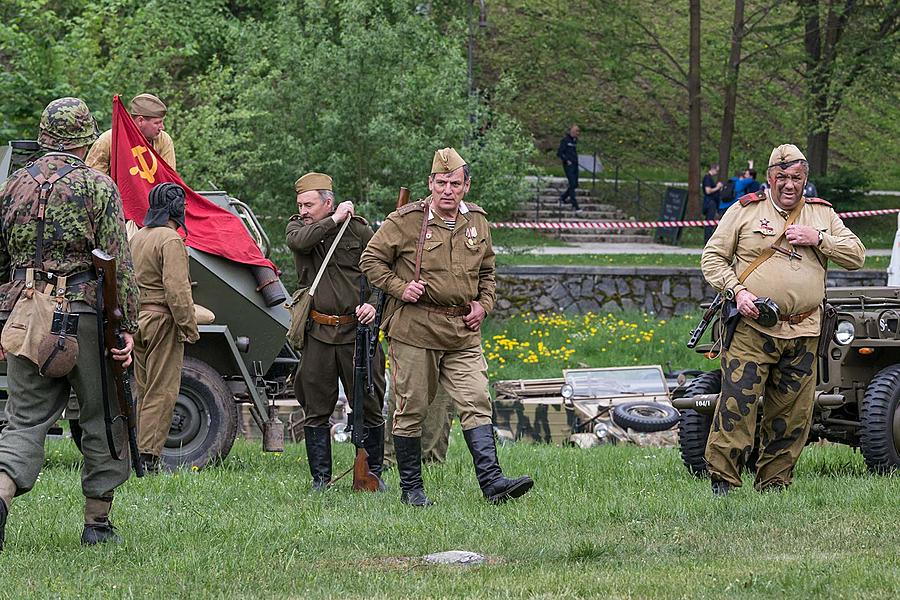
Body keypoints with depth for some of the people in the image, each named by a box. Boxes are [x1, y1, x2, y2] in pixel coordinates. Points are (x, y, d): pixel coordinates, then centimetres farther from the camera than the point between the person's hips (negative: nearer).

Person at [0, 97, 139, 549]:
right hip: (85, 315, -4)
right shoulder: (96, 186, -4)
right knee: (103, 422, 9)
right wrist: (127, 327, -7)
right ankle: (97, 522, 12)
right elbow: (118, 262, -9)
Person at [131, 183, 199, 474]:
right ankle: (148, 458, -7)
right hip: (163, 321, -8)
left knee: (143, 391, 14)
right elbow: (177, 289, -20)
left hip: (137, 319, 8)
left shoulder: (136, 238, 13)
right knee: (161, 392, -4)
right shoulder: (171, 240, -14)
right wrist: (190, 329, -16)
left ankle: (136, 454, 16)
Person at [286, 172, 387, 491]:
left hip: (357, 330, -2)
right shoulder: (297, 227, 7)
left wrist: (374, 303, -12)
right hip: (318, 333, 2)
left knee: (369, 406, 3)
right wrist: (334, 220, -15)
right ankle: (321, 479, 11)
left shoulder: (358, 229, 1)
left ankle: (374, 473, 15)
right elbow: (299, 241, -17)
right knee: (316, 411, 3)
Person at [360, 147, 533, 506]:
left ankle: (492, 482, -11)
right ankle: (410, 488, 12)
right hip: (414, 330, -4)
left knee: (476, 404, -6)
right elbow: (371, 260, 1)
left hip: (463, 333, 4)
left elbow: (487, 270, 25)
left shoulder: (477, 223, 10)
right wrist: (400, 288, -12)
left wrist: (483, 303, 8)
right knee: (411, 409, 2)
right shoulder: (406, 221, -5)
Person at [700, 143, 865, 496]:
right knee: (737, 404, -11)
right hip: (751, 328, -3)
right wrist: (737, 291, -10)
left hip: (802, 334, 3)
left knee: (792, 414, 4)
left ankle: (774, 482, 14)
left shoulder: (822, 215, 14)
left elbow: (857, 256, 9)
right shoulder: (744, 212, 5)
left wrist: (818, 239, -5)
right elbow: (712, 259, 5)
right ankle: (721, 478, -4)